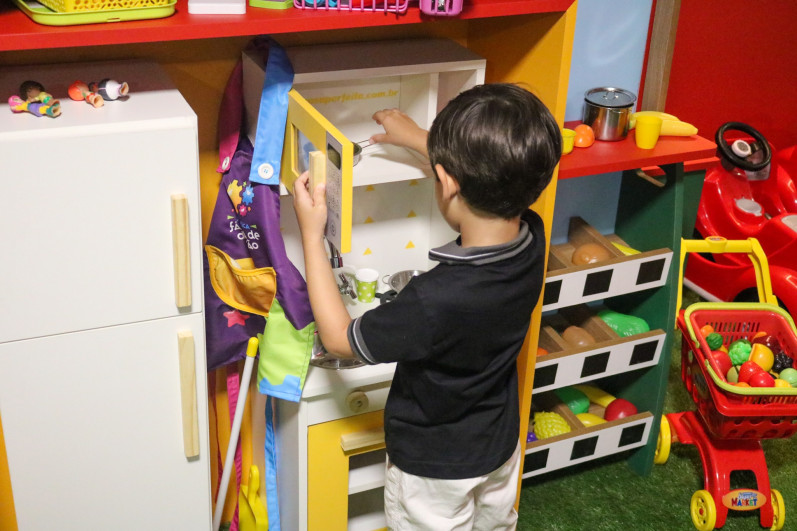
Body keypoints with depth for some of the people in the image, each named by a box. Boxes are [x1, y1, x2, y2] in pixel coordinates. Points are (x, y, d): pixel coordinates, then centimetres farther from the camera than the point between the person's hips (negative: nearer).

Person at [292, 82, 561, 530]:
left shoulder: (436, 300, -42)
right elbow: (492, 182, 4)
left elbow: (339, 339, -23)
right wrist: (418, 137, 15)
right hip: (499, 446, 6)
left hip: (435, 467, -6)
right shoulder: (532, 241, -22)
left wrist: (311, 233, -19)